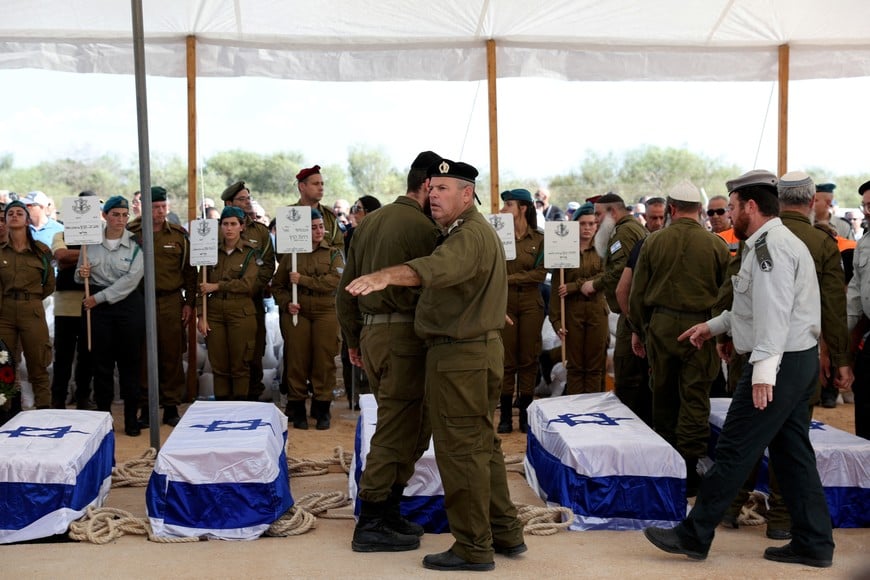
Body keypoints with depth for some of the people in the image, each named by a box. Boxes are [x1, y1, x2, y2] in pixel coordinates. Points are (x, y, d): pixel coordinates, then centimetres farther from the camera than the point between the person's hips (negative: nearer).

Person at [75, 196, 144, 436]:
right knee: (101, 361, 6)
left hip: (128, 304, -2)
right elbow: (79, 276, 13)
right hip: (97, 307, 2)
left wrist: (100, 297, -13)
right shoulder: (91, 242, 4)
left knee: (130, 361, 3)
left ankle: (131, 418, 11)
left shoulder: (135, 244, -3)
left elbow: (131, 279, -12)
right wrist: (81, 274, -12)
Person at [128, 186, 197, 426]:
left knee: (172, 355, 4)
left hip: (171, 302, 1)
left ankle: (172, 407, 13)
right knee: (143, 355, 3)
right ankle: (146, 407, 13)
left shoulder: (179, 235, 7)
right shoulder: (131, 233, 2)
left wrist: (189, 302, 4)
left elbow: (189, 270, 9)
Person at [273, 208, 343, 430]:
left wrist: (303, 279, -12)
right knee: (296, 360, 1)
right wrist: (286, 303, -5)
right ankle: (297, 408, 12)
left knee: (324, 360, -1)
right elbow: (277, 285, 14)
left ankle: (322, 408, 10)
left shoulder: (333, 253, 7)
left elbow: (335, 280, -10)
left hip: (326, 313, 0)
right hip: (296, 314, 1)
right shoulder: (290, 255, 9)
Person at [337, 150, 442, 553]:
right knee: (396, 431, 0)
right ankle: (371, 526, 5)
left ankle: (387, 514, 22)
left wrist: (353, 339, 20)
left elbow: (346, 286, 14)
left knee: (402, 426, 17)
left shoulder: (370, 222, 13)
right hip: (403, 334, -8)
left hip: (369, 333, 8)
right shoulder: (422, 226, -11)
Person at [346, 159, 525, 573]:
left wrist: (385, 276, -54)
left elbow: (436, 267, -39)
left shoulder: (469, 235, -19)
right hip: (483, 348, 11)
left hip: (459, 354, -11)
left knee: (460, 451, -4)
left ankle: (473, 547, 5)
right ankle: (505, 533, 28)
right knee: (483, 445, 18)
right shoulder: (475, 230, 19)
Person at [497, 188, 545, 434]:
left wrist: (510, 278, -10)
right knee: (506, 359, 1)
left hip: (531, 303, 0)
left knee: (528, 359, 4)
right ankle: (505, 415, 8)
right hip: (504, 302, 0)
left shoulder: (539, 240, 3)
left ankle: (526, 414, 12)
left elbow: (540, 274, -5)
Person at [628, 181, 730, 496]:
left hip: (660, 325, 2)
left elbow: (637, 293, 3)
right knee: (694, 399, 3)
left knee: (663, 396, 14)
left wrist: (639, 330, 14)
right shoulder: (716, 245, -4)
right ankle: (688, 468, 2)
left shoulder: (653, 242, -1)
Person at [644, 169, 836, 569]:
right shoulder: (778, 242, 17)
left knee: (733, 451, -4)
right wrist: (713, 325, 30)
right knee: (792, 452, 14)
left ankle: (693, 536, 3)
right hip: (799, 360, 11)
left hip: (780, 363, -11)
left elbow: (774, 314, -25)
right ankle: (813, 543, 19)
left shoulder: (769, 245, -16)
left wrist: (763, 371, -29)